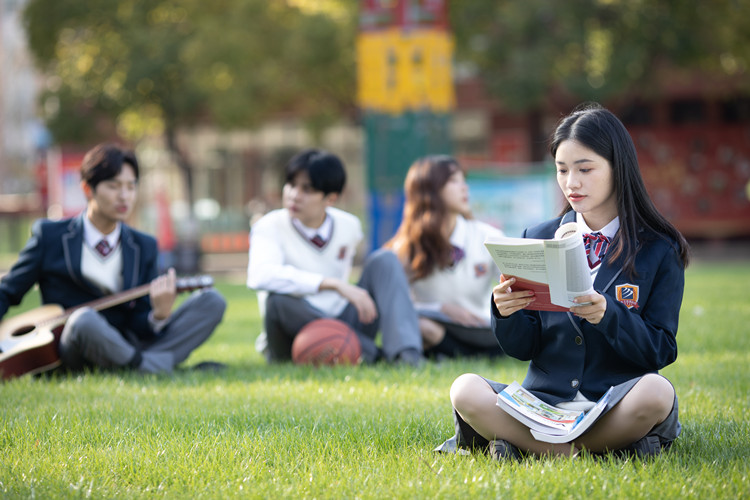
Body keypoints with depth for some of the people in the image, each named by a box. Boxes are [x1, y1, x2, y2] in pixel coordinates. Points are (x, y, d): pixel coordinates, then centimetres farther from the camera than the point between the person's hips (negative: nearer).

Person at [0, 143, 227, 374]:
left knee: (212, 301, -13)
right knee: (85, 318, -41)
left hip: (129, 347, 4)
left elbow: (140, 327, 6)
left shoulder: (145, 247, 13)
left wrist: (160, 314, -19)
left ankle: (157, 361, -34)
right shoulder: (49, 236, 5)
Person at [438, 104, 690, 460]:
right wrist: (506, 314, -14)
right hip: (544, 398, 2)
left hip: (616, 402, -2)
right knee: (465, 390, -25)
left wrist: (607, 315, -21)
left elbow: (661, 351, -3)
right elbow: (524, 349, 9)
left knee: (655, 392, -36)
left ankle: (522, 443, -19)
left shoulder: (659, 250, 2)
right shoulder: (538, 240, 11)